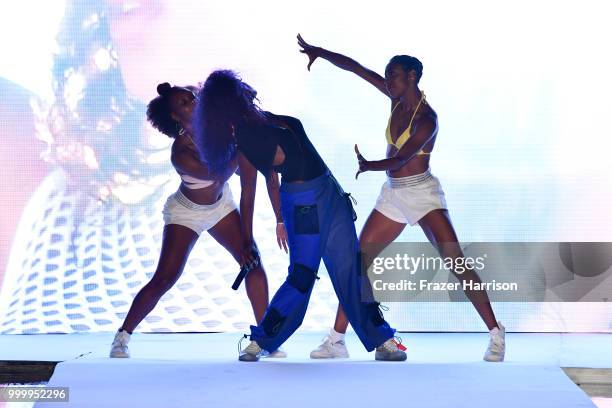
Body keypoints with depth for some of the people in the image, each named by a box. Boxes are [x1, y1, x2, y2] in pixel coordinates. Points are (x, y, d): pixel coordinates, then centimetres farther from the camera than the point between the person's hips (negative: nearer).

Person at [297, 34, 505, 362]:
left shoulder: (426, 119, -16)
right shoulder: (397, 97, 5)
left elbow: (400, 159, -25)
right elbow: (356, 68, 9)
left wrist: (369, 166, -38)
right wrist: (319, 52, 5)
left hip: (423, 193, -7)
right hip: (393, 196, 8)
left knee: (456, 262, -16)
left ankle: (495, 333, -7)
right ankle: (336, 340, 5)